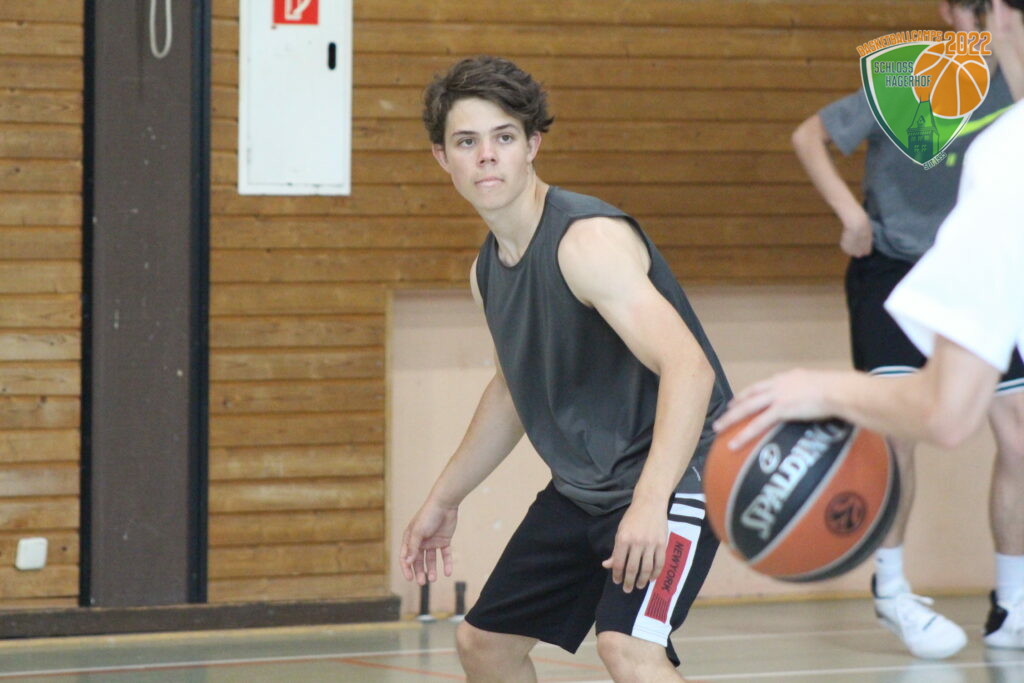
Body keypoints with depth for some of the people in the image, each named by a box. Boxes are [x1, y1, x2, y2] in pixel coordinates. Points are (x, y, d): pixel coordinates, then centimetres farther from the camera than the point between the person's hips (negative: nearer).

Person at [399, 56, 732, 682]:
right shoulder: (487, 271, 5)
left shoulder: (587, 240, -23)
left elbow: (688, 368, -34)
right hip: (583, 485, 10)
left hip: (674, 472, -10)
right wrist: (444, 501, 29)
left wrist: (650, 502, -45)